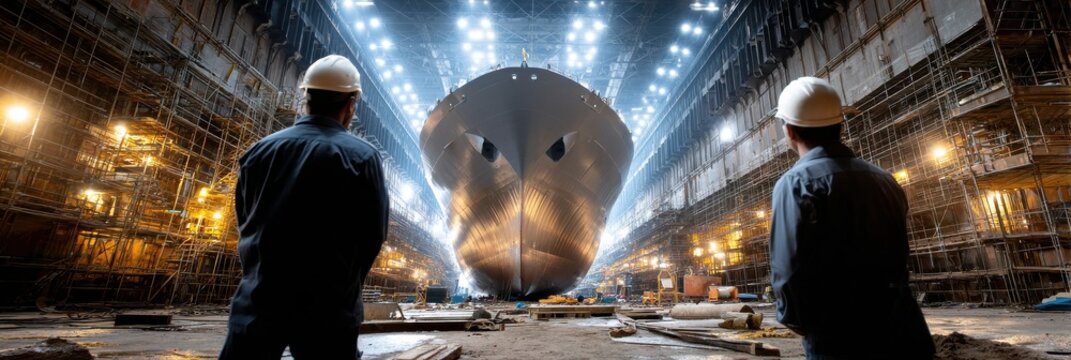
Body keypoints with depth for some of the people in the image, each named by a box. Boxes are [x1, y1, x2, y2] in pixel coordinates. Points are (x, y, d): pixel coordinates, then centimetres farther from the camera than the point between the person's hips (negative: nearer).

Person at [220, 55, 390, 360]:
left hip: (258, 300, 3)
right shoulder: (362, 156, -11)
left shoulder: (260, 150, 1)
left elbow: (245, 223, 9)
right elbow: (374, 233, -8)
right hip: (328, 308, -3)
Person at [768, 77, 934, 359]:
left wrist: (795, 320, -5)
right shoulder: (884, 180, 8)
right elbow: (896, 264, 15)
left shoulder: (797, 183, -15)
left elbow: (792, 276, -24)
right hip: (904, 337, 7)